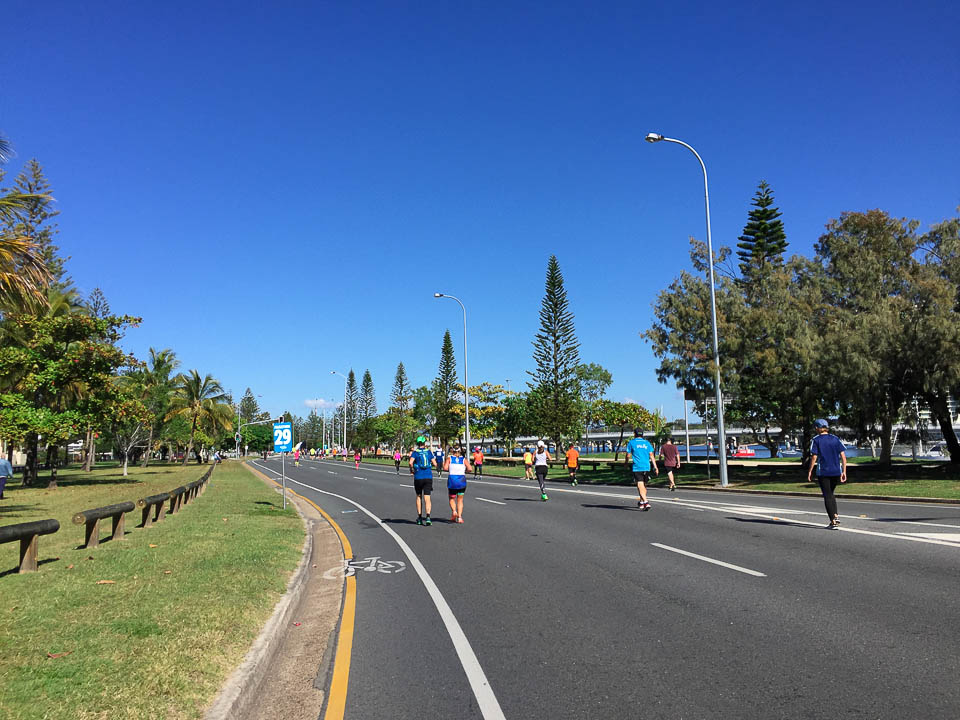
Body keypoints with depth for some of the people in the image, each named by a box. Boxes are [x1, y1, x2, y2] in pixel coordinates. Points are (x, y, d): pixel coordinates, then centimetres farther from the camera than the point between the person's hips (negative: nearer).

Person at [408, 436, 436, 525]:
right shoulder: (429, 452, 5)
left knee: (419, 496, 17)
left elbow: (411, 462, -18)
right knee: (427, 498, -3)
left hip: (418, 477, -1)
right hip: (428, 477, 1)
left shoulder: (415, 452, -1)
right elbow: (435, 464, 2)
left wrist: (412, 469, 0)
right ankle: (428, 516, -21)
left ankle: (419, 518, 21)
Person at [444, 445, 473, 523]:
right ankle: (459, 517, 5)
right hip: (462, 480, 1)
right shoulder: (464, 459, 7)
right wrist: (465, 471, 14)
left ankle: (454, 511, -7)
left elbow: (445, 468, -10)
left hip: (452, 480, -1)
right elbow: (470, 469, -5)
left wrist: (444, 463, 11)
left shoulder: (449, 458, 4)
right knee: (460, 500, 13)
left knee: (452, 498, 17)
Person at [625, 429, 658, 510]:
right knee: (644, 485, 18)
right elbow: (651, 455, 5)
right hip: (646, 467, 4)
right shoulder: (647, 443, 12)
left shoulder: (631, 442, 2)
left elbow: (628, 455, 3)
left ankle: (646, 502, -26)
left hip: (637, 468, -4)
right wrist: (655, 467, 3)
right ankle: (641, 502, 31)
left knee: (640, 486, -9)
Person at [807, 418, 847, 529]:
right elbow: (843, 456, 2)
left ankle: (833, 521, -1)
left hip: (823, 472, -4)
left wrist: (810, 471, -2)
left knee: (827, 496, 2)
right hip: (836, 472, 4)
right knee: (830, 494, 22)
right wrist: (844, 471, 6)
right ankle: (836, 515, 10)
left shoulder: (816, 440, -5)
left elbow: (814, 457, -10)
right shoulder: (835, 439, 6)